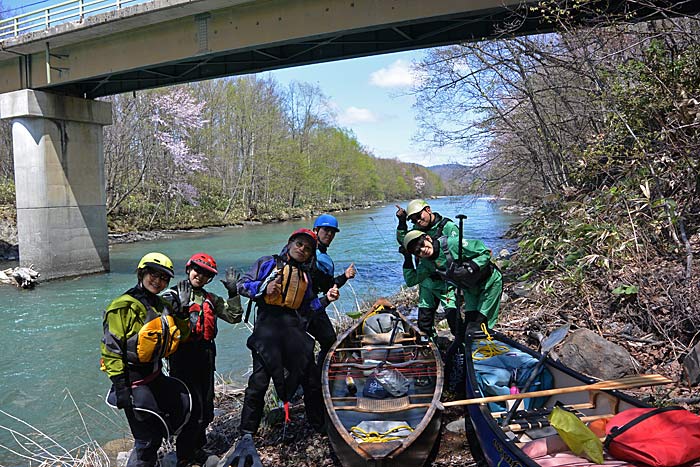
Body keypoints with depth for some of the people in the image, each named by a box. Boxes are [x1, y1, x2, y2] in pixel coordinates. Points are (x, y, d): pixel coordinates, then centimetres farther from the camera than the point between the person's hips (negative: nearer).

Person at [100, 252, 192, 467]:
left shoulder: (163, 306, 9)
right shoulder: (124, 306, -15)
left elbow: (181, 336, 16)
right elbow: (111, 347, -18)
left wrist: (179, 314, -2)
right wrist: (119, 385, -20)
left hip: (155, 376, 8)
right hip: (134, 381, -8)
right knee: (147, 441, -4)